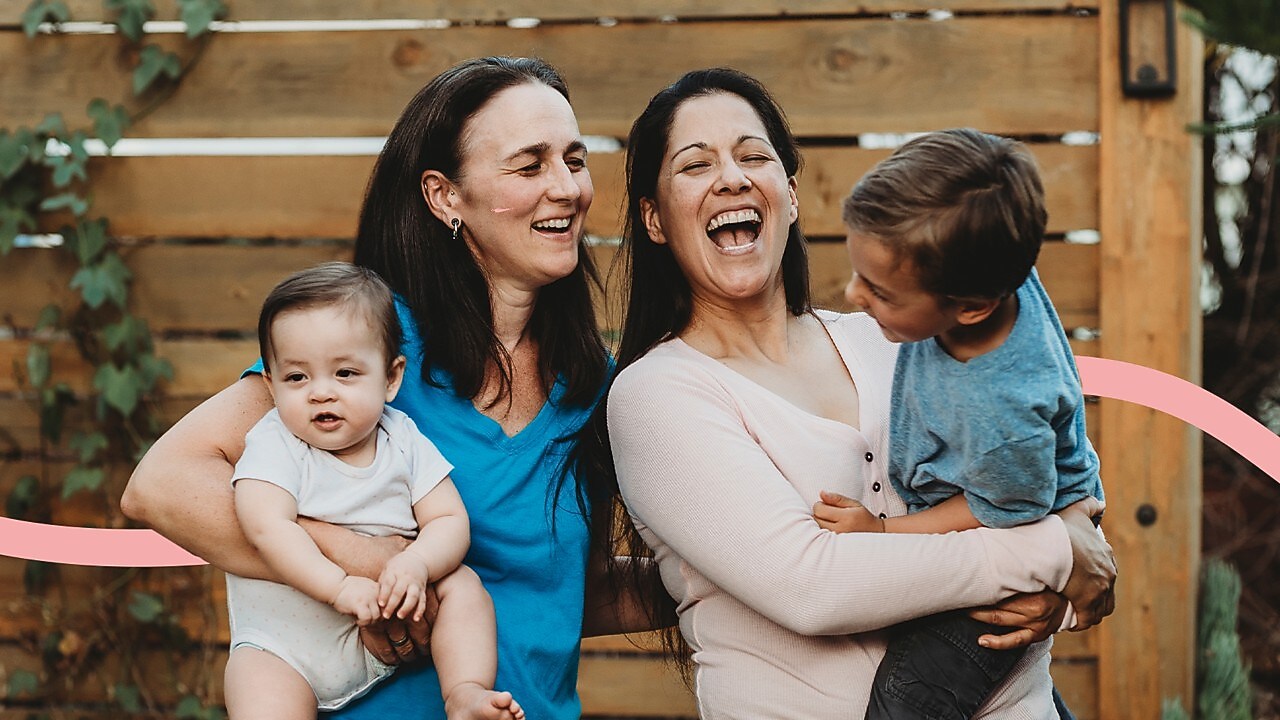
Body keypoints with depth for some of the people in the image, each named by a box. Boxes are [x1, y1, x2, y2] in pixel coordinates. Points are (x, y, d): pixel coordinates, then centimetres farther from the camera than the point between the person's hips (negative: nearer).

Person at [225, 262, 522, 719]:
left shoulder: (405, 442, 0)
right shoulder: (275, 444, -10)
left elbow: (449, 521, -4)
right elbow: (268, 528, -24)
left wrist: (416, 564, -27)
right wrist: (339, 586, -33)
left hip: (388, 639, 4)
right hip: (285, 643, -4)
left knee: (462, 582, -11)